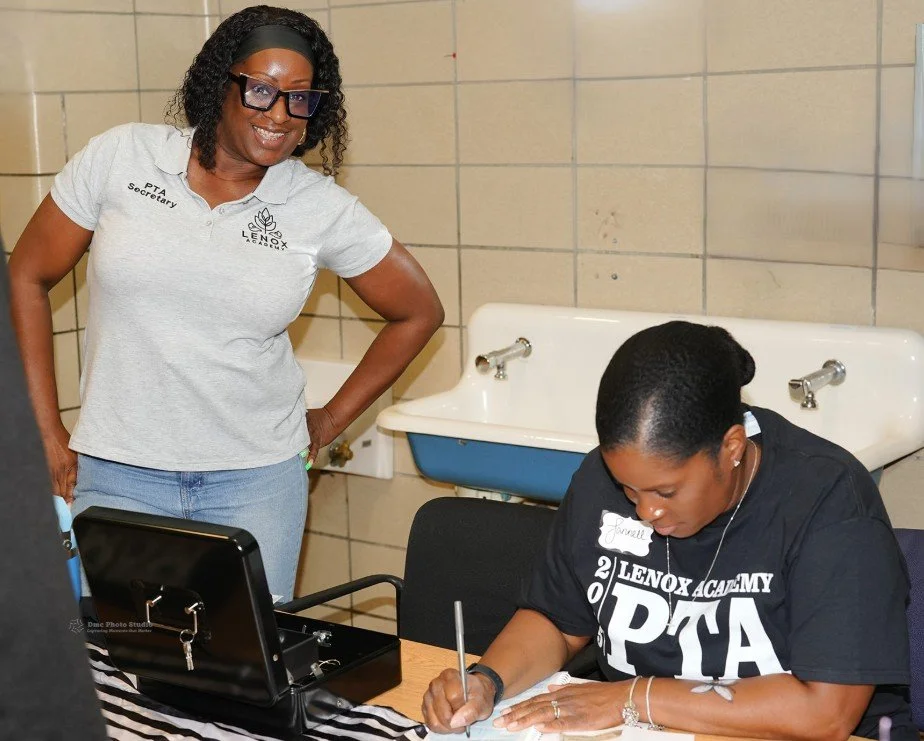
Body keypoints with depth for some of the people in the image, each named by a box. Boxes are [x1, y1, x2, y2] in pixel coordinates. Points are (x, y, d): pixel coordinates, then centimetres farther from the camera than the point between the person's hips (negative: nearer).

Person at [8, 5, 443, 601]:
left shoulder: (322, 210, -3)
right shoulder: (121, 158, -3)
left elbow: (420, 312, 9)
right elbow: (27, 278, 5)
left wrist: (332, 420, 8)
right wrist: (47, 431, 3)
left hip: (257, 478, 0)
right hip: (116, 472, 0)